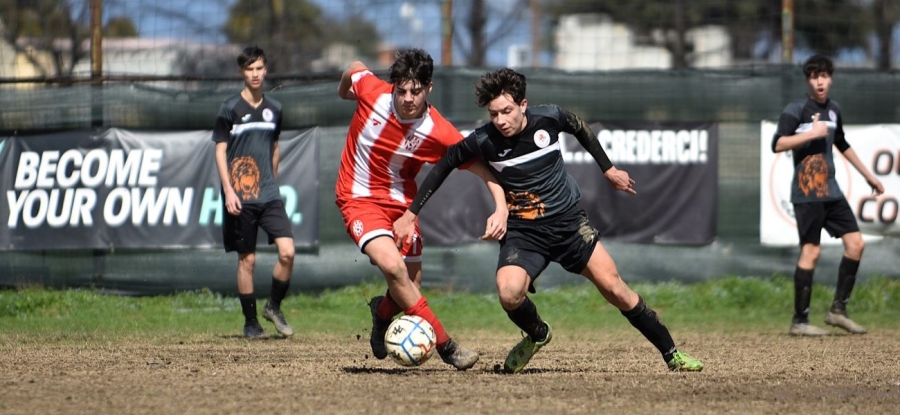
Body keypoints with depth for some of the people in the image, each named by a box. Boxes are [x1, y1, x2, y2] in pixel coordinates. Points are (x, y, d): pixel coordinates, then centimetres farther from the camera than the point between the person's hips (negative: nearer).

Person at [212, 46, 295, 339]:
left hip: (269, 195, 4)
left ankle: (274, 307, 10)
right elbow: (220, 150, -4)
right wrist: (228, 190, -12)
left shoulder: (274, 109, 11)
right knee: (247, 259, 0)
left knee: (287, 251, -10)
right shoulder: (231, 108, -3)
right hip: (241, 197, -4)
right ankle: (250, 322, 11)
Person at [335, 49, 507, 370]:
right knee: (393, 266, -26)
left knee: (410, 288, 6)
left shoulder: (439, 132, -19)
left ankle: (383, 313, 45)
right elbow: (353, 68, 4)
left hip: (401, 202, 2)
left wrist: (501, 208, -28)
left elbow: (481, 166, -13)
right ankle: (445, 345, -17)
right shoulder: (371, 92, -19)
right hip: (360, 198, -2)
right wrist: (344, 90, 25)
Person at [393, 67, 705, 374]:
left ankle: (671, 354, 10)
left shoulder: (549, 118, -12)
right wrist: (411, 214, 1)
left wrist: (608, 170, 20)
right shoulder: (483, 141, -15)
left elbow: (581, 129, 12)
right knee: (509, 293, -27)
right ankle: (537, 335, 7)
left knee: (614, 289, -5)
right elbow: (444, 166, 1)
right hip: (522, 232, -1)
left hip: (570, 221, 1)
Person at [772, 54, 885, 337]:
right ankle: (799, 322, -5)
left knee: (856, 243, 2)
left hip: (830, 191, 8)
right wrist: (812, 133, -24)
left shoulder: (833, 110, 14)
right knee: (811, 251, -10)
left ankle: (838, 310, 10)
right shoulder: (796, 110, -9)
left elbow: (842, 145, 29)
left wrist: (868, 175, 33)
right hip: (807, 193, -8)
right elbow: (778, 144, -22)